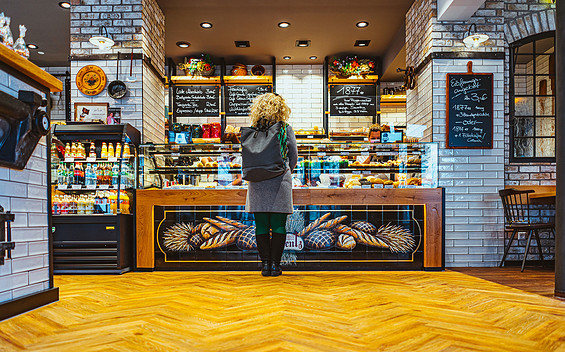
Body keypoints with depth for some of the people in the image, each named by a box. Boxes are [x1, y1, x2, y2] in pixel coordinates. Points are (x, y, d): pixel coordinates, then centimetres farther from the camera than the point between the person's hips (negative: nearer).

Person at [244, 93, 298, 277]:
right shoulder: (286, 129, -1)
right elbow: (294, 157, 7)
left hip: (258, 184, 2)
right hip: (280, 182, -1)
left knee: (261, 226, 8)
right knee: (278, 226, 5)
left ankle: (265, 263, 9)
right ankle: (275, 264, 6)